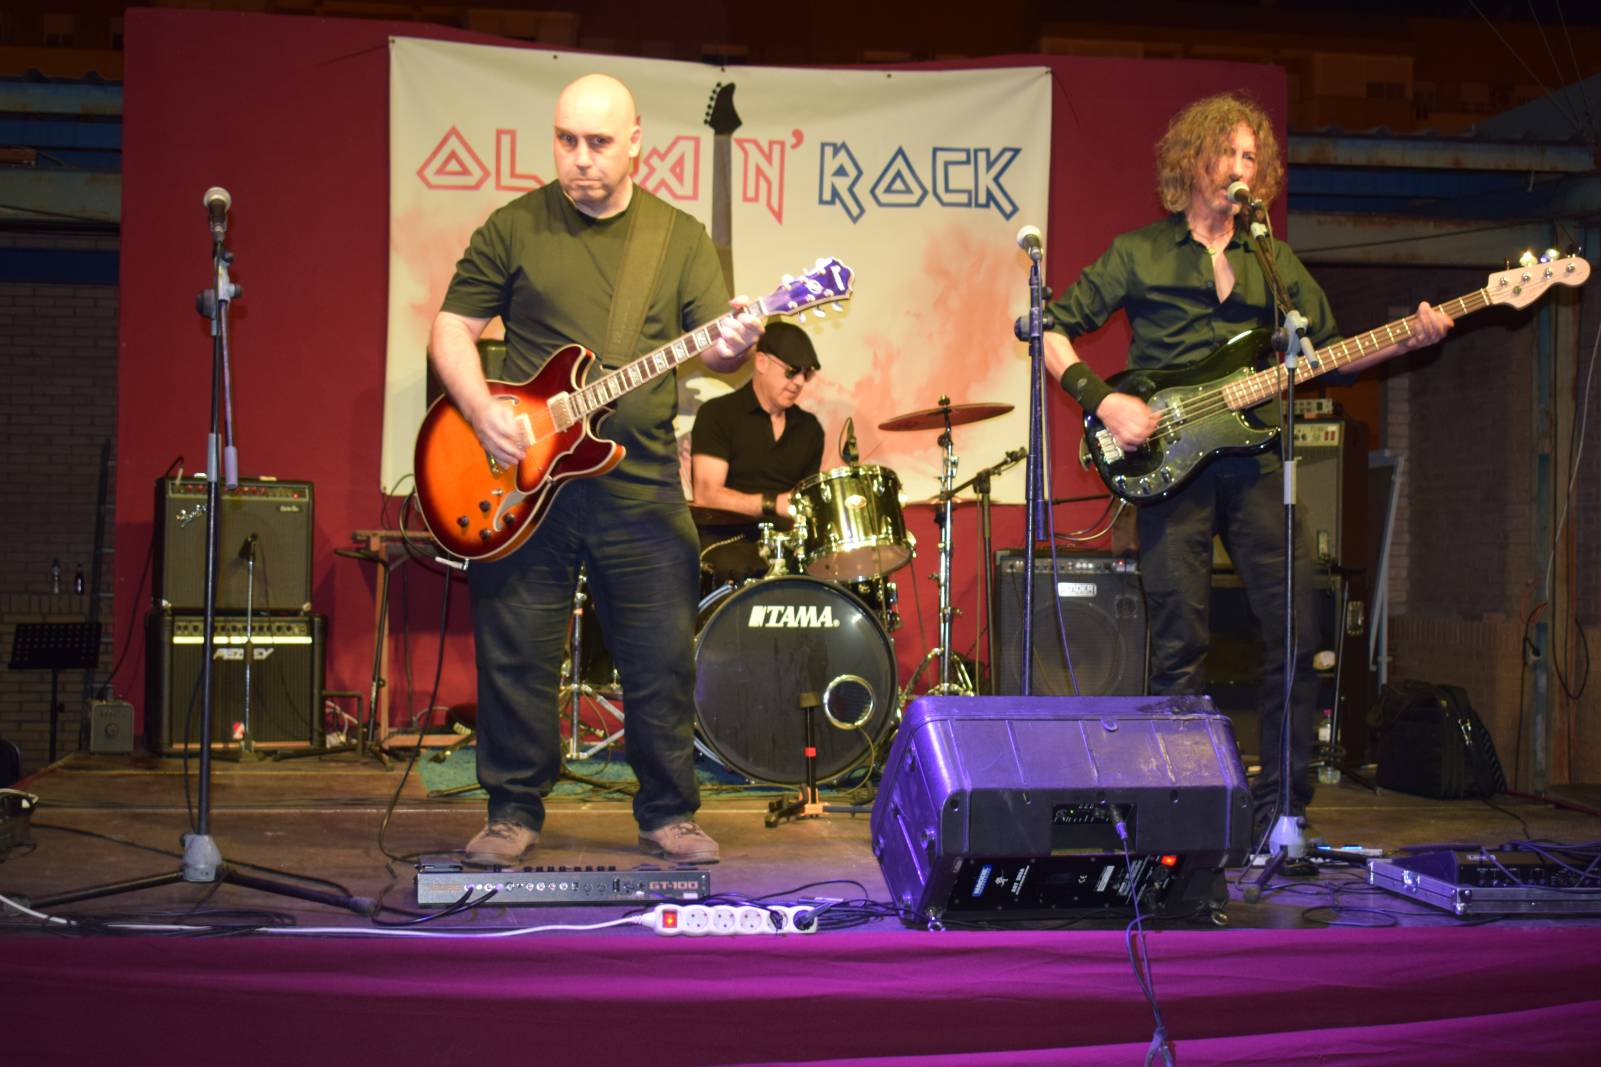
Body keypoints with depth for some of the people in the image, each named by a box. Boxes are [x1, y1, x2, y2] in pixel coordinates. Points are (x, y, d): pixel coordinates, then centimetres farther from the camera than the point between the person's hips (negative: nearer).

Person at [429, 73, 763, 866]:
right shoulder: (514, 228, 4)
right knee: (516, 659, 4)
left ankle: (668, 815, 19)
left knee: (662, 663, 4)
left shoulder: (680, 238, 8)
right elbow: (451, 329, 4)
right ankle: (514, 813, 20)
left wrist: (730, 346, -21)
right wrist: (483, 412, -13)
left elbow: (711, 342, 3)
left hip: (641, 488, 1)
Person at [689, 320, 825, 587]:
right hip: (729, 538, -5)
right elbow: (706, 495, -11)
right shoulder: (717, 414, -1)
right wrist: (774, 504, -21)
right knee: (736, 569, -38)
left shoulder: (808, 428, 17)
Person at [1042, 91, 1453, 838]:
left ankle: (1279, 808, 8)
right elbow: (1051, 328, 3)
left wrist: (1409, 339, -1)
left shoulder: (1274, 262, 16)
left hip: (1254, 462, 3)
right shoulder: (1138, 254, 5)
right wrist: (1101, 399, -10)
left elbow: (1331, 353, 15)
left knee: (1295, 633, -3)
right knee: (1179, 645, -1)